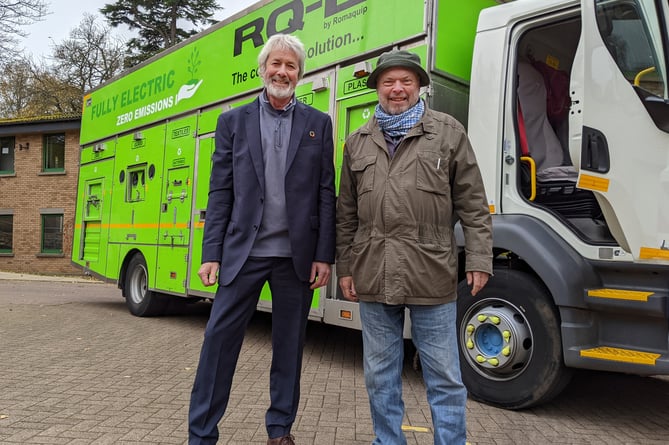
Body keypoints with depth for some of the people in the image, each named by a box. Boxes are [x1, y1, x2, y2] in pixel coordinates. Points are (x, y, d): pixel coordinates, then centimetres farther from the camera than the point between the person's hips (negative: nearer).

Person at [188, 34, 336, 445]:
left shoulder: (318, 123, 7)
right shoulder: (233, 122, 8)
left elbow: (326, 193, 3)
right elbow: (221, 193, 4)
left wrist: (324, 255, -2)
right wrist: (211, 254, -2)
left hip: (297, 255, 1)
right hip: (243, 251, 0)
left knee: (290, 344, 10)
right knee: (220, 338, 1)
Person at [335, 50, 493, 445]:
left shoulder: (449, 132, 6)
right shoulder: (358, 142, 14)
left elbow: (472, 203, 2)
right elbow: (347, 212, 14)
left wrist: (479, 260, -4)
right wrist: (345, 267, 11)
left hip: (431, 275, -3)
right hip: (373, 276, 3)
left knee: (444, 377, 6)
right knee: (380, 375, 14)